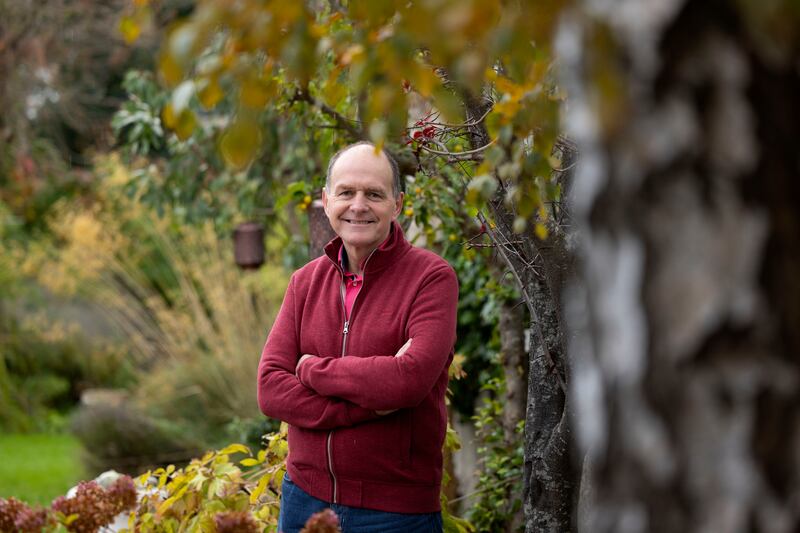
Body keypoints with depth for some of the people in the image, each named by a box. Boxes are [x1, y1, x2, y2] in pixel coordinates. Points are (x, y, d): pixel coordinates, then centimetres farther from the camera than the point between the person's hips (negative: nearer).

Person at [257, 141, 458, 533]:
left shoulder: (433, 277, -8)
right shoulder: (305, 281, 6)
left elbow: (412, 379, -23)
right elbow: (270, 390, -5)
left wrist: (312, 369, -10)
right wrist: (370, 405, -18)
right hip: (305, 498, 4)